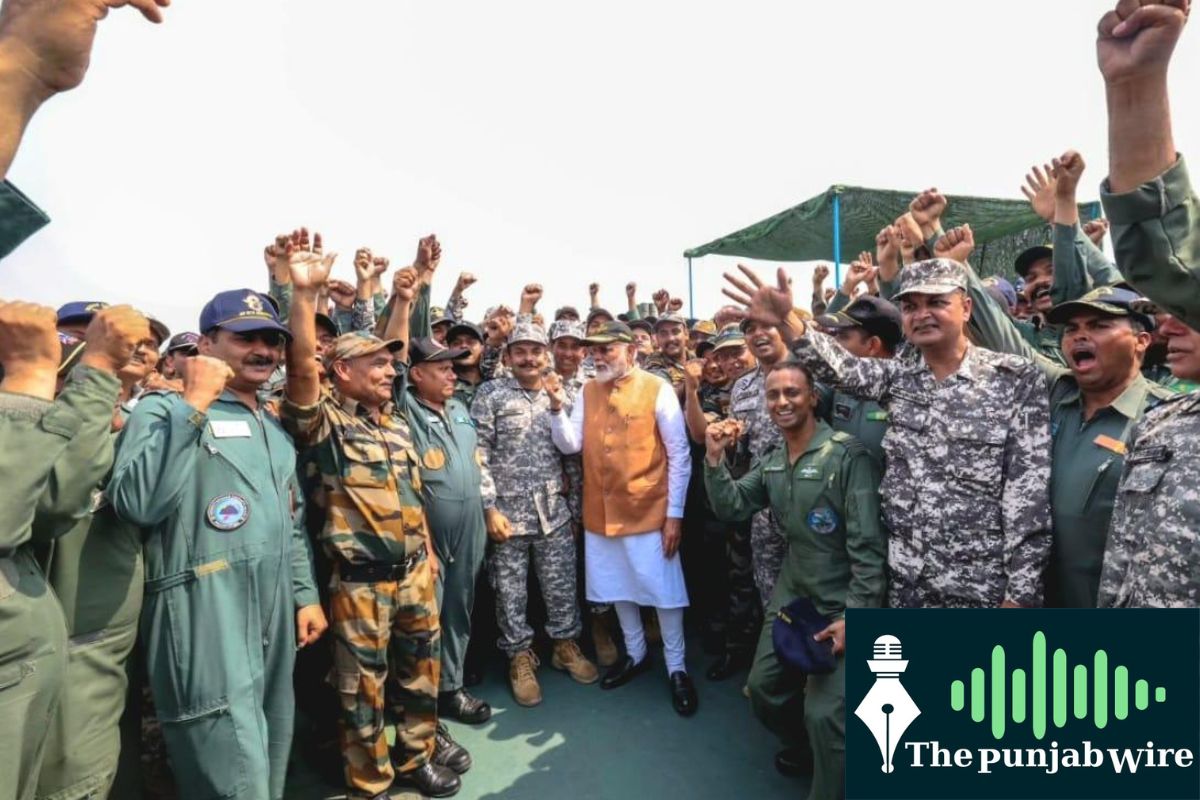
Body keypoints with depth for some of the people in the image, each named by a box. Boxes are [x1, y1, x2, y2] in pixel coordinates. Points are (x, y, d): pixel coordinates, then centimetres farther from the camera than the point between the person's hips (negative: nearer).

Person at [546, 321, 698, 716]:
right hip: (600, 512, 5)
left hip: (649, 512, -5)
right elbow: (570, 445, 0)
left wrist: (675, 514, -10)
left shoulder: (657, 389, -10)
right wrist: (557, 406, -15)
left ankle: (676, 668, 26)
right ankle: (635, 654, 40)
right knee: (619, 588, 19)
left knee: (664, 591, 6)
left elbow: (680, 456, -8)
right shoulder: (587, 392, 4)